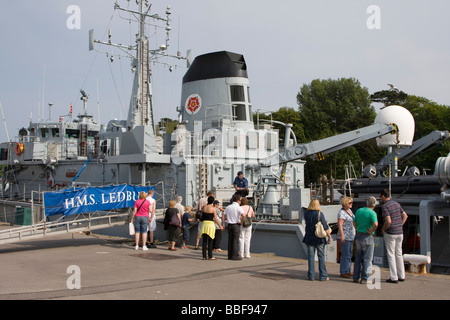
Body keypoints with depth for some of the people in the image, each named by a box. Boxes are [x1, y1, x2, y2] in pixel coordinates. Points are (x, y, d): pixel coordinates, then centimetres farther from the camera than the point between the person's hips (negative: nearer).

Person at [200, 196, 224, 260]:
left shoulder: (203, 207, 4)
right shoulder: (213, 208, -7)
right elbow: (216, 219, -6)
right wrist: (220, 226, 5)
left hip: (204, 224, 4)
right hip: (210, 224, -4)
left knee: (204, 241, 7)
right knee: (210, 242, 1)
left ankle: (204, 256, 8)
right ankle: (210, 256, 3)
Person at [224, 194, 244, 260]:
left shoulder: (228, 207, 11)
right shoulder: (239, 207, -8)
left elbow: (223, 215, 8)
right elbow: (243, 215, -24)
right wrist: (241, 222, -9)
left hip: (229, 225, 6)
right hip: (236, 225, -5)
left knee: (230, 240, 9)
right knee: (235, 240, -2)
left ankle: (230, 255, 10)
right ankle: (235, 255, -2)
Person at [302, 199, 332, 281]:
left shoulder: (306, 214, -2)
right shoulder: (320, 214, -12)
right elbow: (325, 227, -11)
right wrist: (329, 237, -3)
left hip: (309, 238, 3)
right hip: (319, 238, -2)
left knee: (311, 256, 8)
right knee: (321, 256, 5)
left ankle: (311, 275, 11)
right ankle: (323, 276, 8)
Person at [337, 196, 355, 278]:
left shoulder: (349, 210, 12)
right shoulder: (342, 212, -15)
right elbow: (339, 224, -21)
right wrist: (342, 236, -25)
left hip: (350, 236, 9)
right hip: (344, 237, -9)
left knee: (349, 254, 13)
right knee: (345, 255, -6)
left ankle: (348, 271, 21)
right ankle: (343, 273, 0)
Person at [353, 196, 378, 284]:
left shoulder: (358, 210, 7)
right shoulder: (372, 213, -14)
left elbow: (354, 223, 15)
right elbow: (375, 224, -30)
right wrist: (371, 231, -15)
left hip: (358, 236, 6)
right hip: (367, 237, -6)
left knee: (358, 258, 15)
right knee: (367, 258, 4)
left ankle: (356, 277, 18)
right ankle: (364, 278, 5)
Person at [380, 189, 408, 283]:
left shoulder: (385, 206, -15)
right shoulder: (397, 203, 9)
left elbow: (388, 221, -24)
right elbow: (405, 216, 14)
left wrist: (383, 229, -7)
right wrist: (400, 226, 16)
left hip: (390, 233, -7)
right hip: (400, 232, 7)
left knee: (391, 255, -1)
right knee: (399, 254, 15)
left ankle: (394, 277, 0)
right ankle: (401, 276, 19)